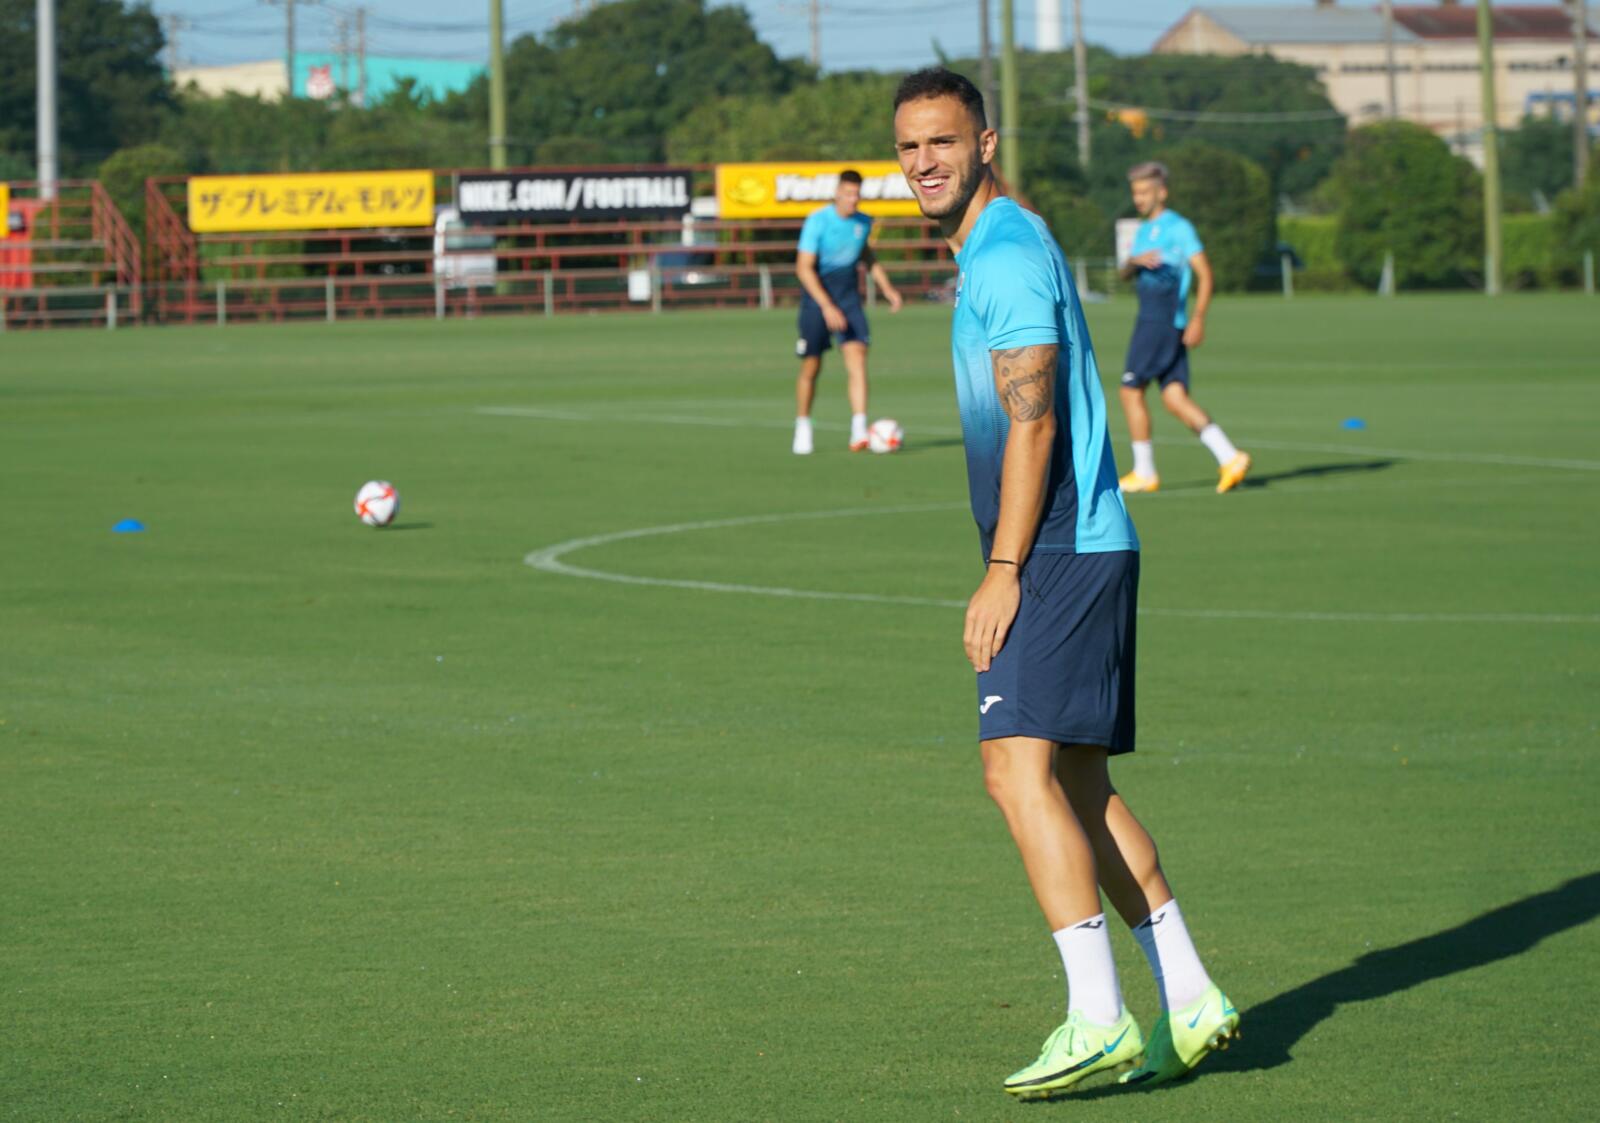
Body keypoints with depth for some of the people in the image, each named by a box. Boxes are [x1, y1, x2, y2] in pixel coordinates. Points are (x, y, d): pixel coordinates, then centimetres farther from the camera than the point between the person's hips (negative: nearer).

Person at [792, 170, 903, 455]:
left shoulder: (863, 222, 2)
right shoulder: (817, 222, -15)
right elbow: (804, 267, -19)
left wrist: (886, 287, 13)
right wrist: (827, 306, -27)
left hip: (849, 295, 3)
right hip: (817, 294, -3)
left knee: (857, 357, -14)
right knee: (811, 367, 3)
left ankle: (859, 431, -21)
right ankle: (802, 428, 24)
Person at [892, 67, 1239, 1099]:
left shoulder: (1007, 256, -12)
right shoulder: (1005, 247, 20)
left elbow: (1033, 425, -18)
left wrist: (1003, 571, -19)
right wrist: (1013, 569, 25)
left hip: (1061, 552, -11)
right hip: (1084, 551, 11)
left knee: (1022, 768, -16)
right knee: (1078, 787, 11)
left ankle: (1099, 1020, -20)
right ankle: (1189, 1003, 14)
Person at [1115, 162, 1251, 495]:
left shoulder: (1178, 228, -6)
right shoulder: (1144, 231, 20)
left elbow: (1204, 273, -10)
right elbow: (1125, 274, 17)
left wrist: (1198, 319, -18)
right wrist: (1135, 261, -7)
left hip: (1165, 322, -8)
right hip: (1150, 320, 8)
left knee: (1131, 392, -4)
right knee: (1175, 399, 0)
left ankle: (1144, 473, 2)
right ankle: (1229, 458, -6)